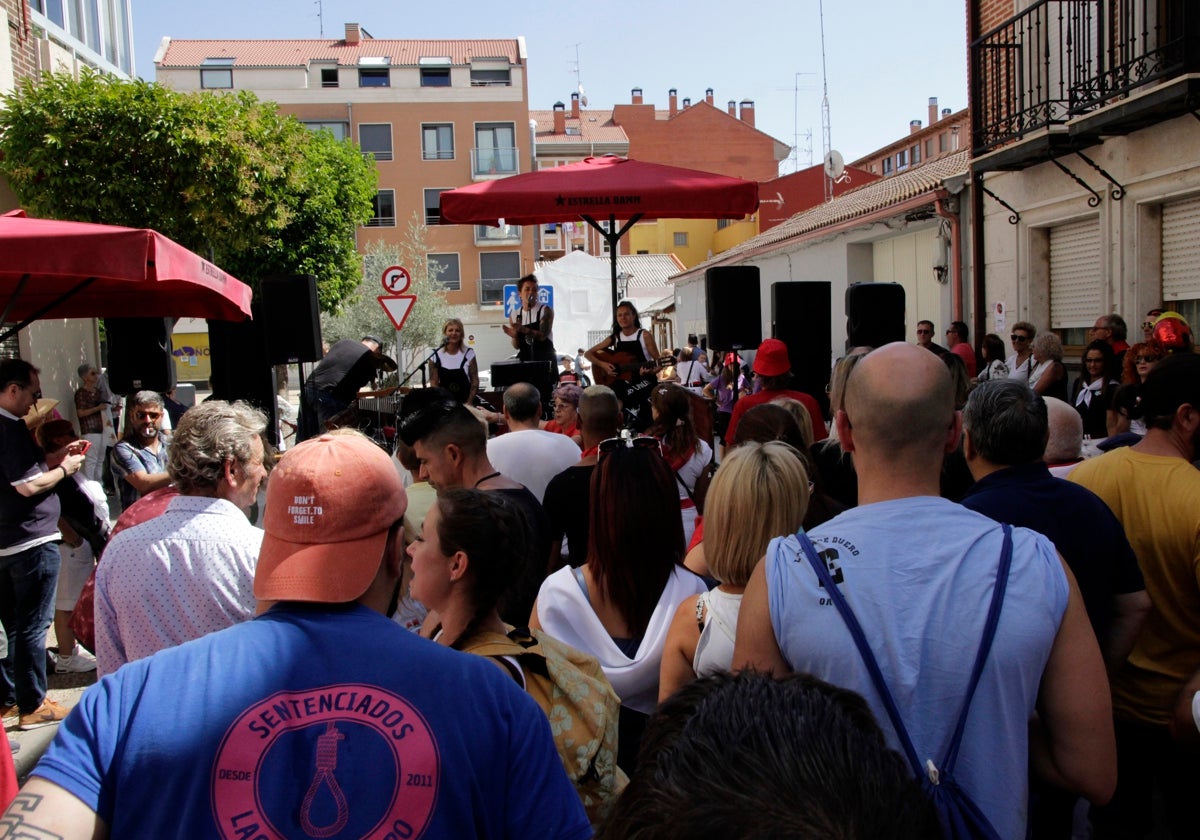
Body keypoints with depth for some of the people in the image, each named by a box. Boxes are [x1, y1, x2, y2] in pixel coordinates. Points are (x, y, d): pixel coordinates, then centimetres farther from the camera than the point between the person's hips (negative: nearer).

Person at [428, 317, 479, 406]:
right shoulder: (436, 355, 0)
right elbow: (433, 383, 1)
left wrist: (469, 404, -9)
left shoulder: (468, 354, -1)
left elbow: (475, 381, 0)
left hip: (465, 402, 0)